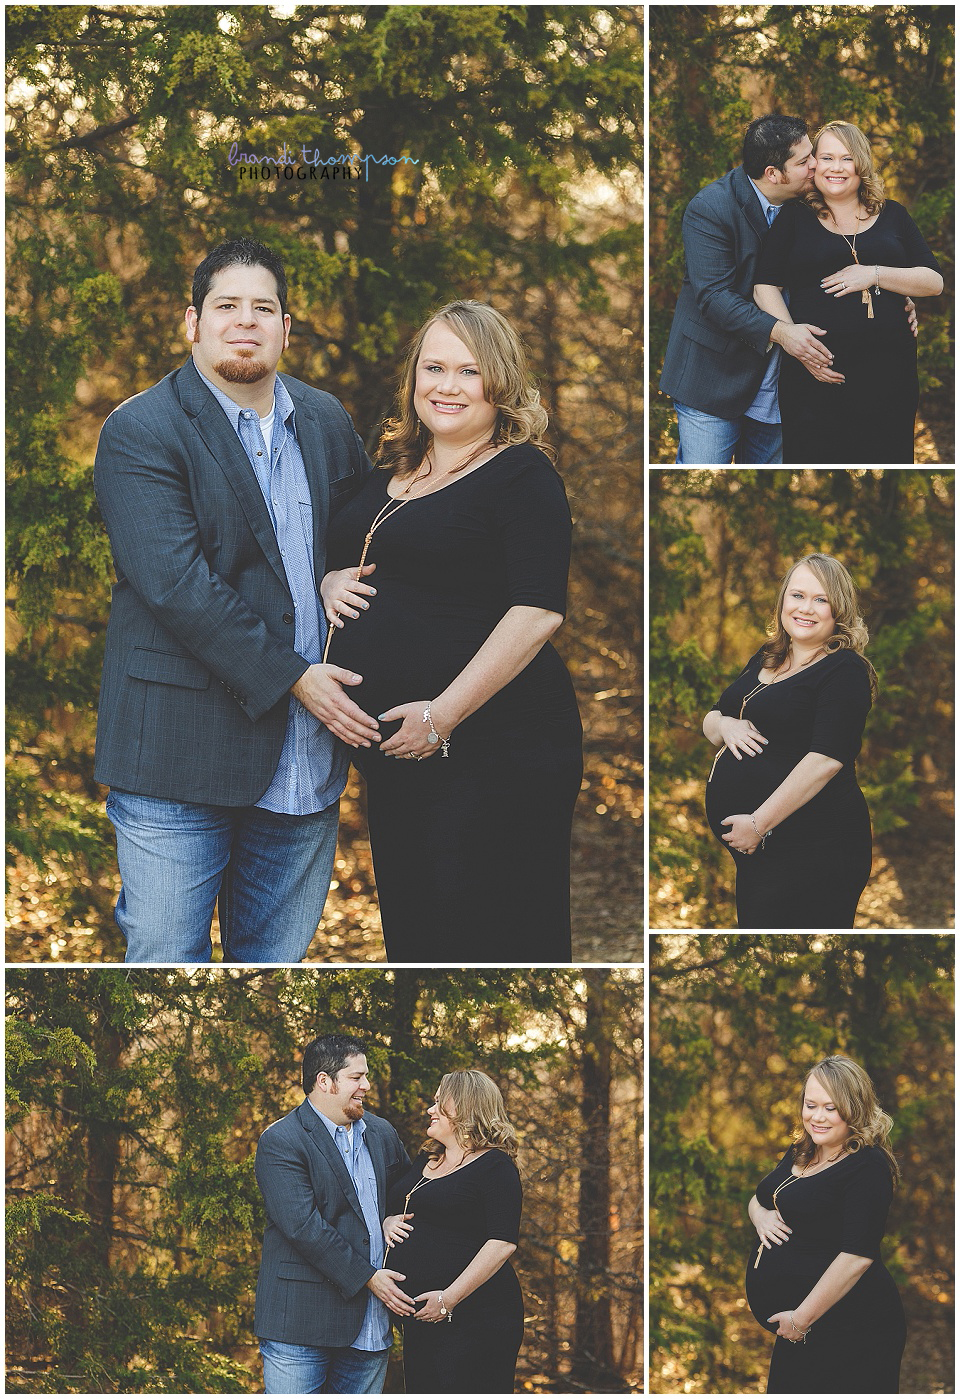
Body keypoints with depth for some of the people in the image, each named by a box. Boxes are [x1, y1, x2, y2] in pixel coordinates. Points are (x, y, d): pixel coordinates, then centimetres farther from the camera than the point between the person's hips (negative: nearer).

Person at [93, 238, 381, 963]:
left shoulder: (325, 421, 12)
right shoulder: (140, 433, -7)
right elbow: (176, 586, -16)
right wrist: (291, 678, -17)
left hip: (307, 761, 6)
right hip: (182, 762, -5)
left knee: (279, 958, 12)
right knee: (166, 957, -3)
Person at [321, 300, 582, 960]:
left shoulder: (523, 475, -8)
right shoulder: (389, 474, 16)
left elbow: (537, 614, -19)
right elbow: (342, 565, 30)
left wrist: (442, 715, -21)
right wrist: (331, 583, 5)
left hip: (492, 752, -8)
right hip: (396, 756, 8)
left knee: (488, 937, -6)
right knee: (408, 931, 14)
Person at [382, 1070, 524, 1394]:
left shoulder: (494, 1166, -8)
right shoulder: (424, 1163, 19)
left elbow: (503, 1243, -17)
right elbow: (391, 1212, 30)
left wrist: (449, 1298, -21)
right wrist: (389, 1223, 5)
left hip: (475, 1316, -8)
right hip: (420, 1319, 8)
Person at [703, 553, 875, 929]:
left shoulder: (845, 671, -11)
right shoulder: (763, 661, 15)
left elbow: (825, 760, -21)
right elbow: (709, 722, 21)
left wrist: (759, 824, -23)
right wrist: (724, 726, -5)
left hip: (811, 852, -8)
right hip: (753, 851, 8)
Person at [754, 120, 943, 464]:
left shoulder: (892, 216, 13)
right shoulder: (795, 219, 9)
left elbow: (934, 282, 8)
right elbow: (765, 288, 3)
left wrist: (875, 275, -8)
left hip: (888, 372, 1)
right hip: (814, 376, -1)